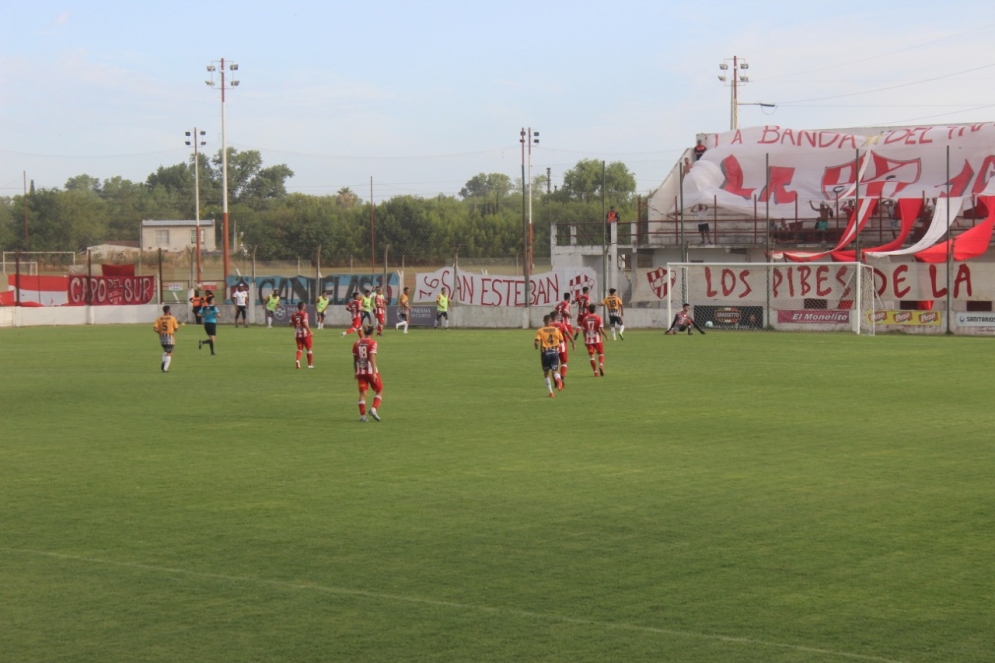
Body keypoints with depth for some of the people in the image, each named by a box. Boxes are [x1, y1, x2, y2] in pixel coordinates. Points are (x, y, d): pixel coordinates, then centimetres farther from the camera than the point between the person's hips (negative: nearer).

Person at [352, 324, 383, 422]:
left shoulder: (356, 343, 7)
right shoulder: (372, 343, -8)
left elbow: (354, 360, 11)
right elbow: (372, 358, -16)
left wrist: (356, 372, 21)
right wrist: (374, 372, -18)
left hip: (360, 372, 4)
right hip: (371, 371, -4)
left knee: (362, 393, 6)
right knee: (379, 390, 11)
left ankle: (362, 415, 1)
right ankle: (374, 409, -7)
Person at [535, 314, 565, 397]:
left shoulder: (540, 331, -3)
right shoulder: (556, 329, 5)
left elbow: (536, 341, -15)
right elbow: (561, 340, 10)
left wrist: (537, 347, 7)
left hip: (545, 352, -1)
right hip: (555, 352, 1)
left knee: (546, 373, 14)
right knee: (555, 371, -3)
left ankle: (551, 392, 14)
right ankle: (559, 379, -40)